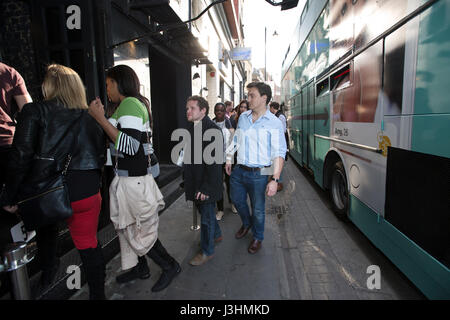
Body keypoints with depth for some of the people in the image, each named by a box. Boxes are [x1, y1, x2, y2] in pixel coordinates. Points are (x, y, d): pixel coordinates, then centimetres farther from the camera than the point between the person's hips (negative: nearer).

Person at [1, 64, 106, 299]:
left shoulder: (35, 112, -7)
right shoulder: (89, 118, 2)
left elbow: (21, 156, -12)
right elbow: (100, 156, 4)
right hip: (86, 194, 1)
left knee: (46, 229, 31)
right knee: (88, 244, 13)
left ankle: (47, 273, 48)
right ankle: (97, 294, 28)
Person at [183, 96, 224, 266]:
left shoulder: (212, 130, -19)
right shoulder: (191, 128, 8)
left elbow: (214, 162, -22)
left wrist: (207, 186, -23)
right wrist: (188, 181, 15)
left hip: (207, 183, -8)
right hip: (195, 181, 8)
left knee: (207, 215, 6)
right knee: (204, 211, 23)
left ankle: (207, 251, 25)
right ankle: (216, 235, 47)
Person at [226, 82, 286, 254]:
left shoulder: (274, 123, -11)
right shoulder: (243, 117, 6)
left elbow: (279, 154, -14)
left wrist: (275, 180, -20)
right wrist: (229, 159, 15)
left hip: (258, 174, -5)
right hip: (238, 170, 5)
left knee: (258, 209, 11)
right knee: (237, 200, 21)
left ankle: (257, 237, 37)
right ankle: (246, 224, 51)